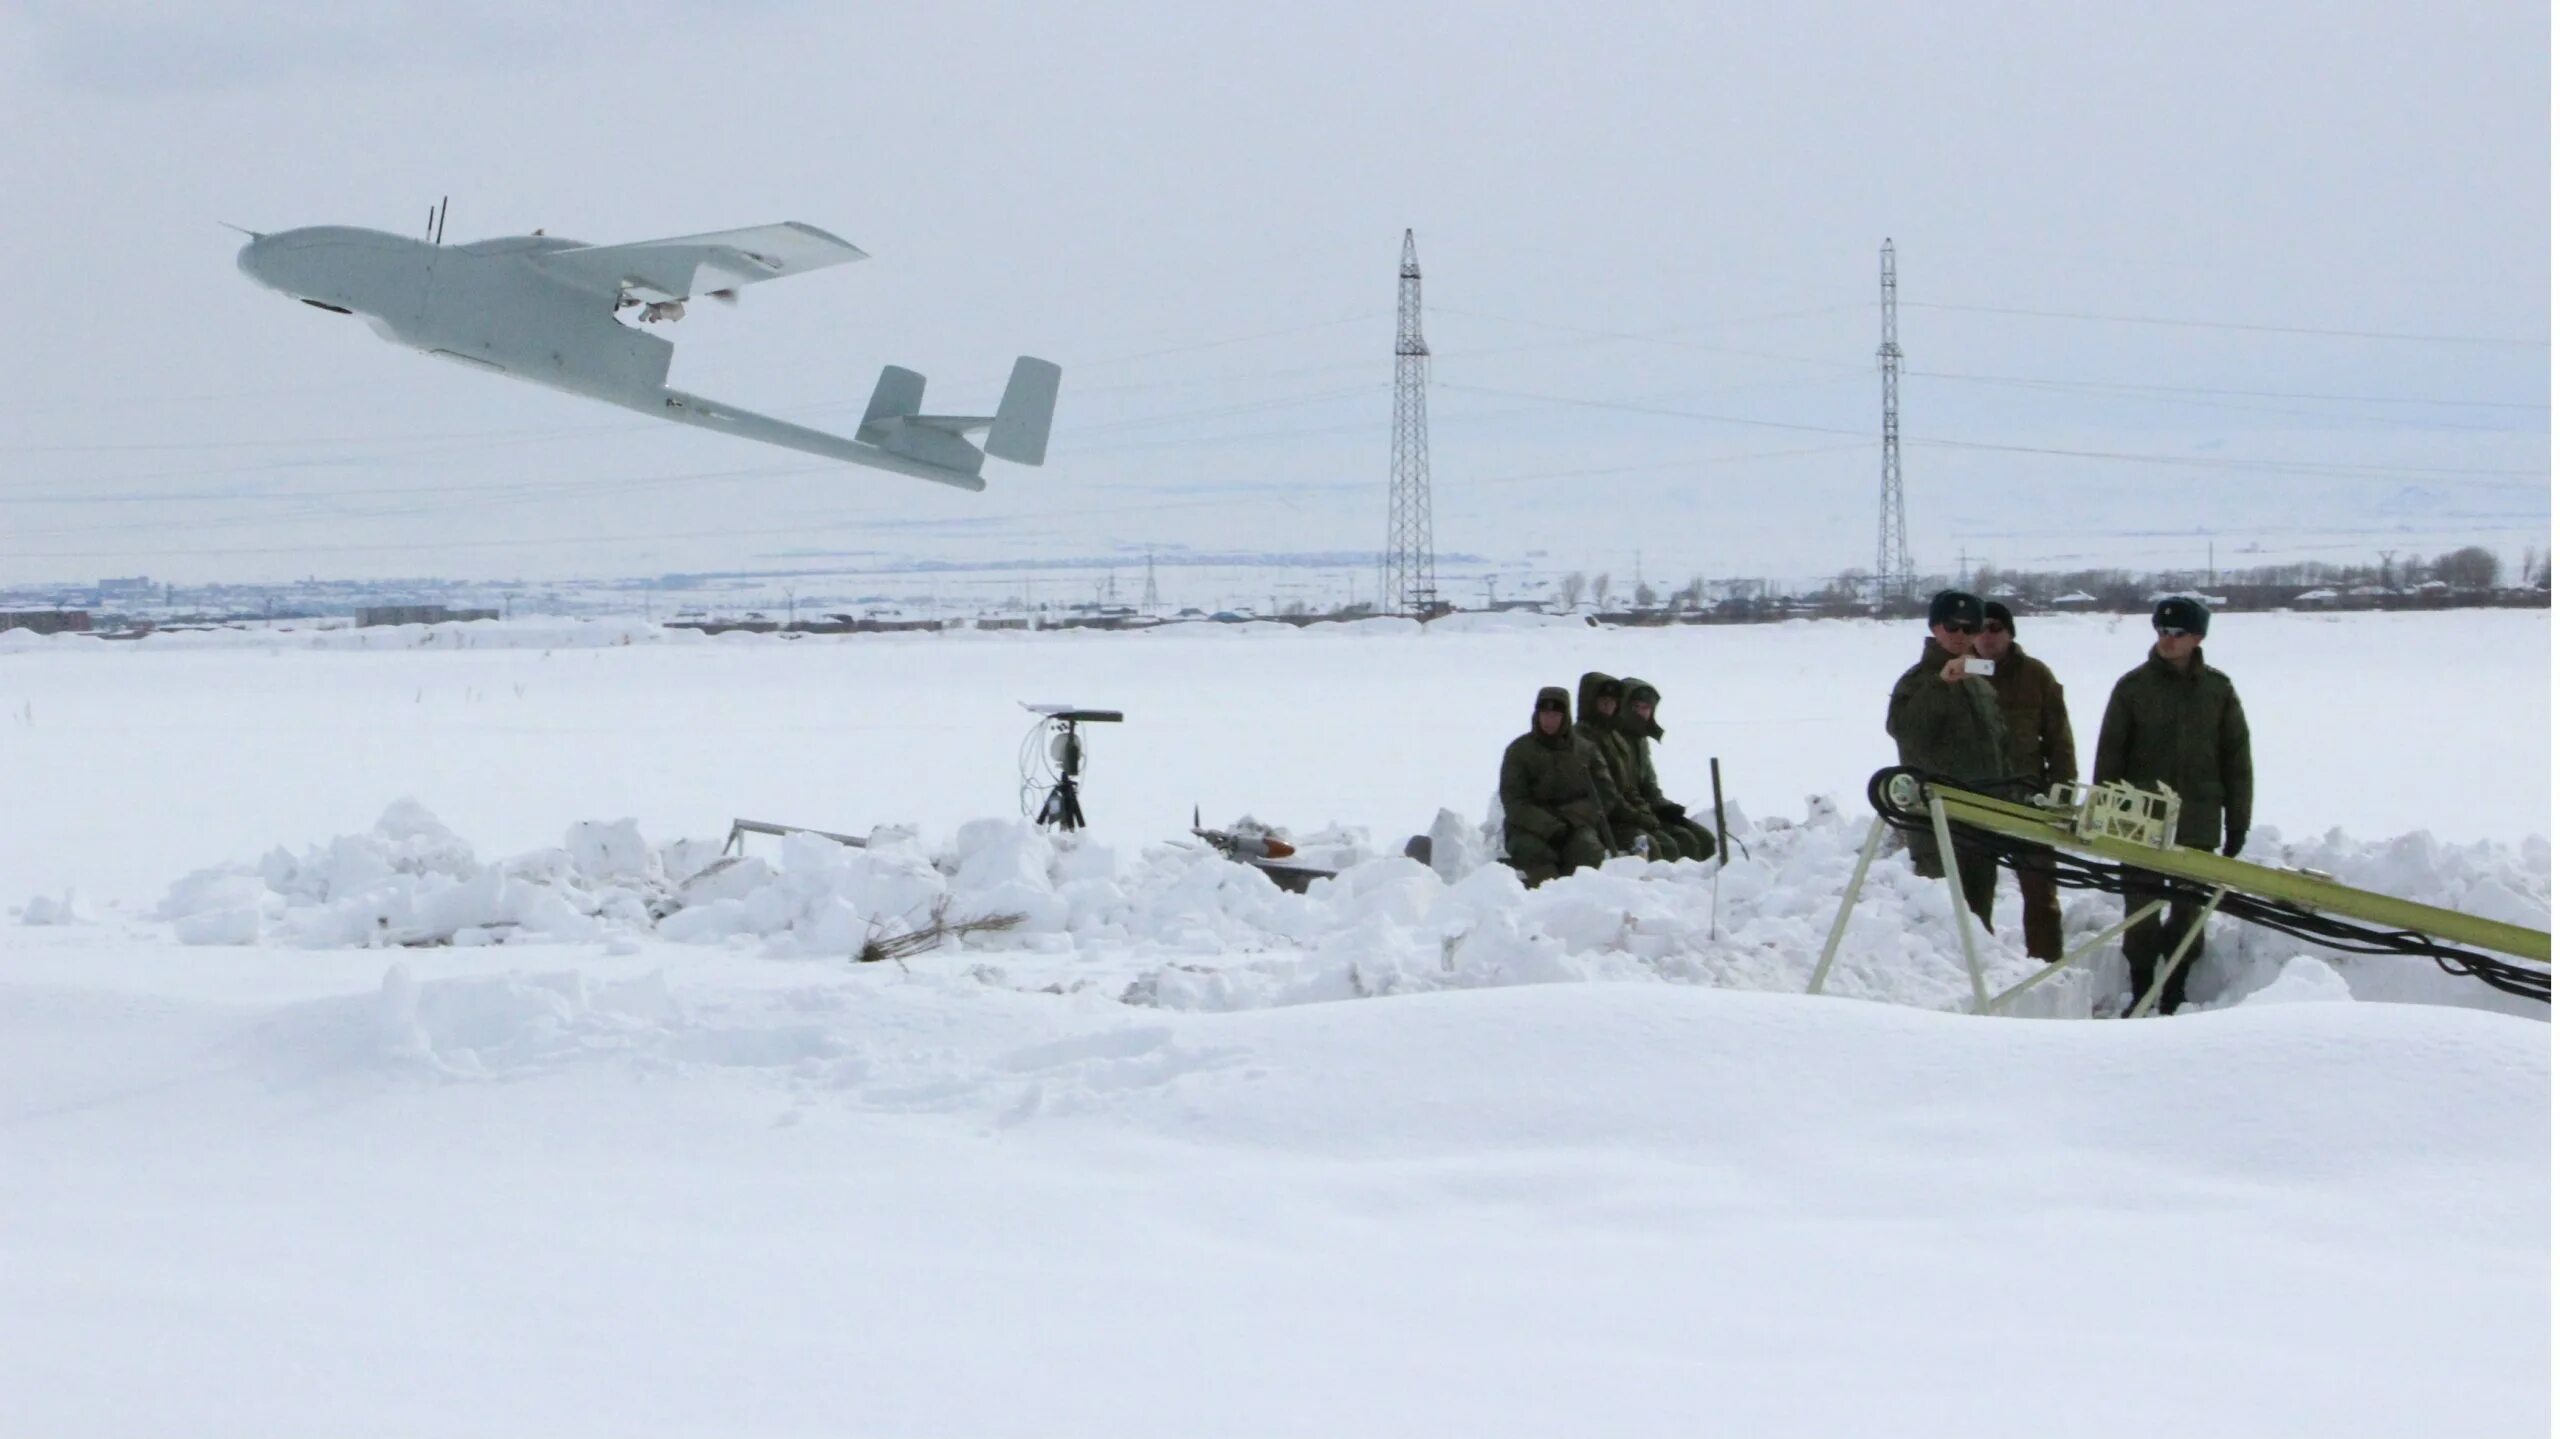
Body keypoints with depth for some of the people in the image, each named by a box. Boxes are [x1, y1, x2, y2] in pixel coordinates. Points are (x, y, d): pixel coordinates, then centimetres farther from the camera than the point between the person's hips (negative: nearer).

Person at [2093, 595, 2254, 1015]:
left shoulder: (2218, 689, 4)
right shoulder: (2133, 686, 1)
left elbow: (2237, 760, 7)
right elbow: (2109, 755, 2)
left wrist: (2237, 823, 4)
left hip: (2199, 824, 1)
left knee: (2190, 911, 5)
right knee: (2141, 909, 2)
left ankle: (2176, 995, 13)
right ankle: (2142, 992, 10)